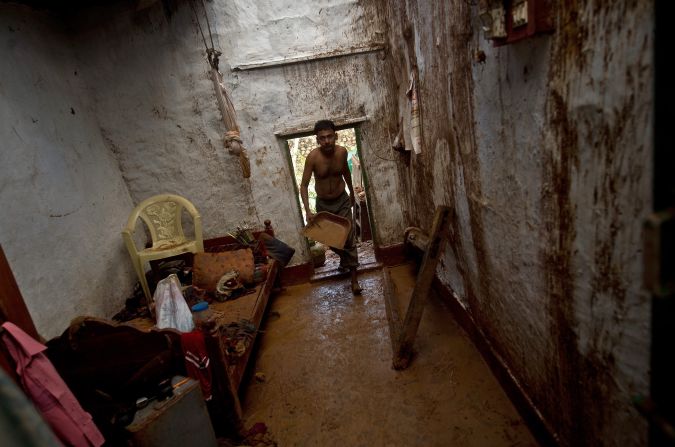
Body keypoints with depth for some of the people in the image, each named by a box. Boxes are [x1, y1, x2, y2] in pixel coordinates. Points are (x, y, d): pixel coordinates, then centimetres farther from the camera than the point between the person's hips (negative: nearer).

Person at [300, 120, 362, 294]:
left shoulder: (342, 152, -14)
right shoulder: (313, 157, -22)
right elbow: (303, 185, -18)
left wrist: (352, 193, 19)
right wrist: (307, 210, -29)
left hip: (343, 201, 1)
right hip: (323, 204, 0)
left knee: (348, 238, -1)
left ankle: (354, 277, 10)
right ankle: (344, 259, 46)